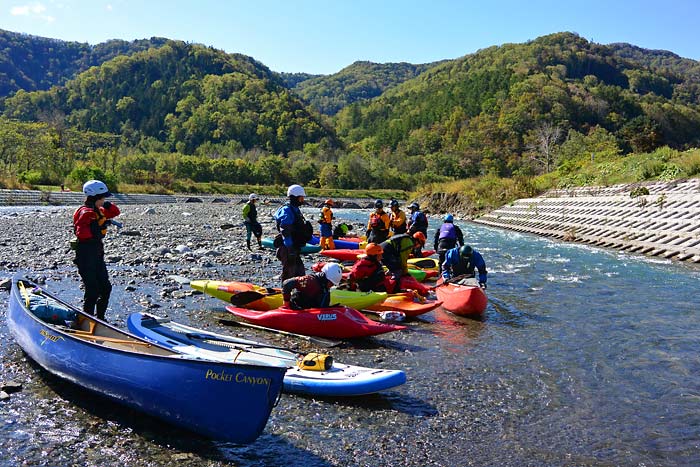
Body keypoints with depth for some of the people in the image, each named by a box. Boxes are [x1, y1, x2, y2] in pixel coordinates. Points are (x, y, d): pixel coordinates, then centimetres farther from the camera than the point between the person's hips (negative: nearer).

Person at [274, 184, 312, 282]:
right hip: (287, 248, -10)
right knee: (289, 274, -6)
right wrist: (290, 249, -26)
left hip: (294, 247, 10)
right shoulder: (287, 210, -15)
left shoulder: (295, 209, 16)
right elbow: (285, 232, -23)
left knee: (300, 272, 13)